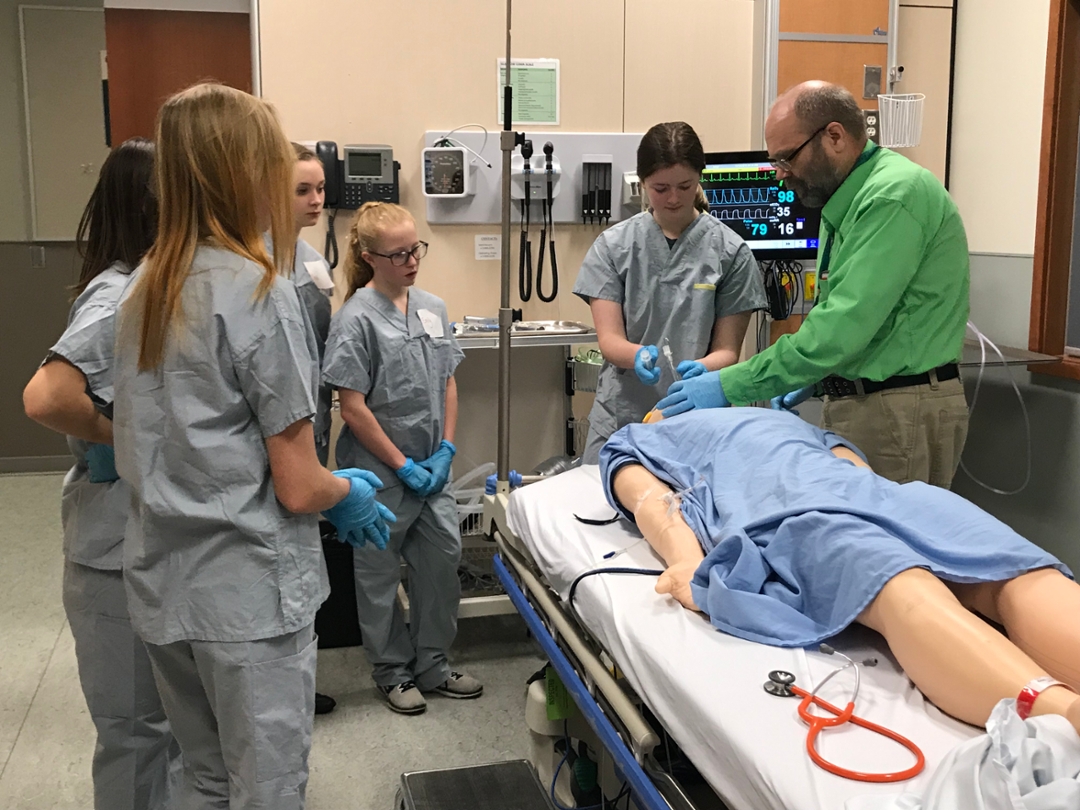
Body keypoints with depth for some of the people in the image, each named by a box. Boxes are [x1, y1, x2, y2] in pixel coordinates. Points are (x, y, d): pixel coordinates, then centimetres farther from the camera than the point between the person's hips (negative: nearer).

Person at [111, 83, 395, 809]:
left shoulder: (145, 288, 6)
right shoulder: (259, 292, -17)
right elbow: (297, 489, -16)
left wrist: (327, 489, 15)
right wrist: (350, 491, 6)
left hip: (163, 585, 8)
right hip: (248, 593, -7)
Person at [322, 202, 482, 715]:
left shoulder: (432, 308, 4)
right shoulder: (357, 318, -13)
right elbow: (353, 408, -15)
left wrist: (445, 450, -1)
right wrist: (403, 466, -13)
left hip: (431, 469, 6)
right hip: (381, 472, -5)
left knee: (442, 561, 11)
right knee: (380, 574, 10)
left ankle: (432, 665, 30)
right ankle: (393, 672, 29)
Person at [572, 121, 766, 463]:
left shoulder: (730, 252, -2)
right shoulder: (613, 245, 1)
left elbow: (728, 350, -2)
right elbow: (609, 339, -5)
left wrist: (700, 368, -24)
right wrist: (638, 355, -27)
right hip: (620, 417, 1)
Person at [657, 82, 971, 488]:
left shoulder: (894, 196, -18)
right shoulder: (846, 200, 13)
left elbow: (842, 328, -25)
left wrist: (729, 386, -21)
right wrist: (818, 375, 10)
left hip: (900, 413, -9)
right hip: (856, 405, 9)